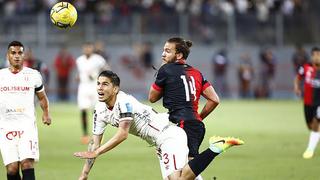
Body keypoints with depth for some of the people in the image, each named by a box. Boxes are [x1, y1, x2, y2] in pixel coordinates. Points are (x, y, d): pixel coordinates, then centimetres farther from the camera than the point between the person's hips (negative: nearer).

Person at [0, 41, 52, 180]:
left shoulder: (33, 75, 6)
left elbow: (42, 97, 18)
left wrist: (46, 113, 2)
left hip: (27, 125, -1)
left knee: (27, 164, -16)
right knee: (12, 168, -8)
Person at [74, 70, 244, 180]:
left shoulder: (124, 101, -17)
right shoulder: (100, 110, 9)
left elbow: (122, 134, -22)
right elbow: (95, 143, 10)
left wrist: (95, 153, -22)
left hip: (170, 136, -9)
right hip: (161, 145, 9)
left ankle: (216, 147, -18)